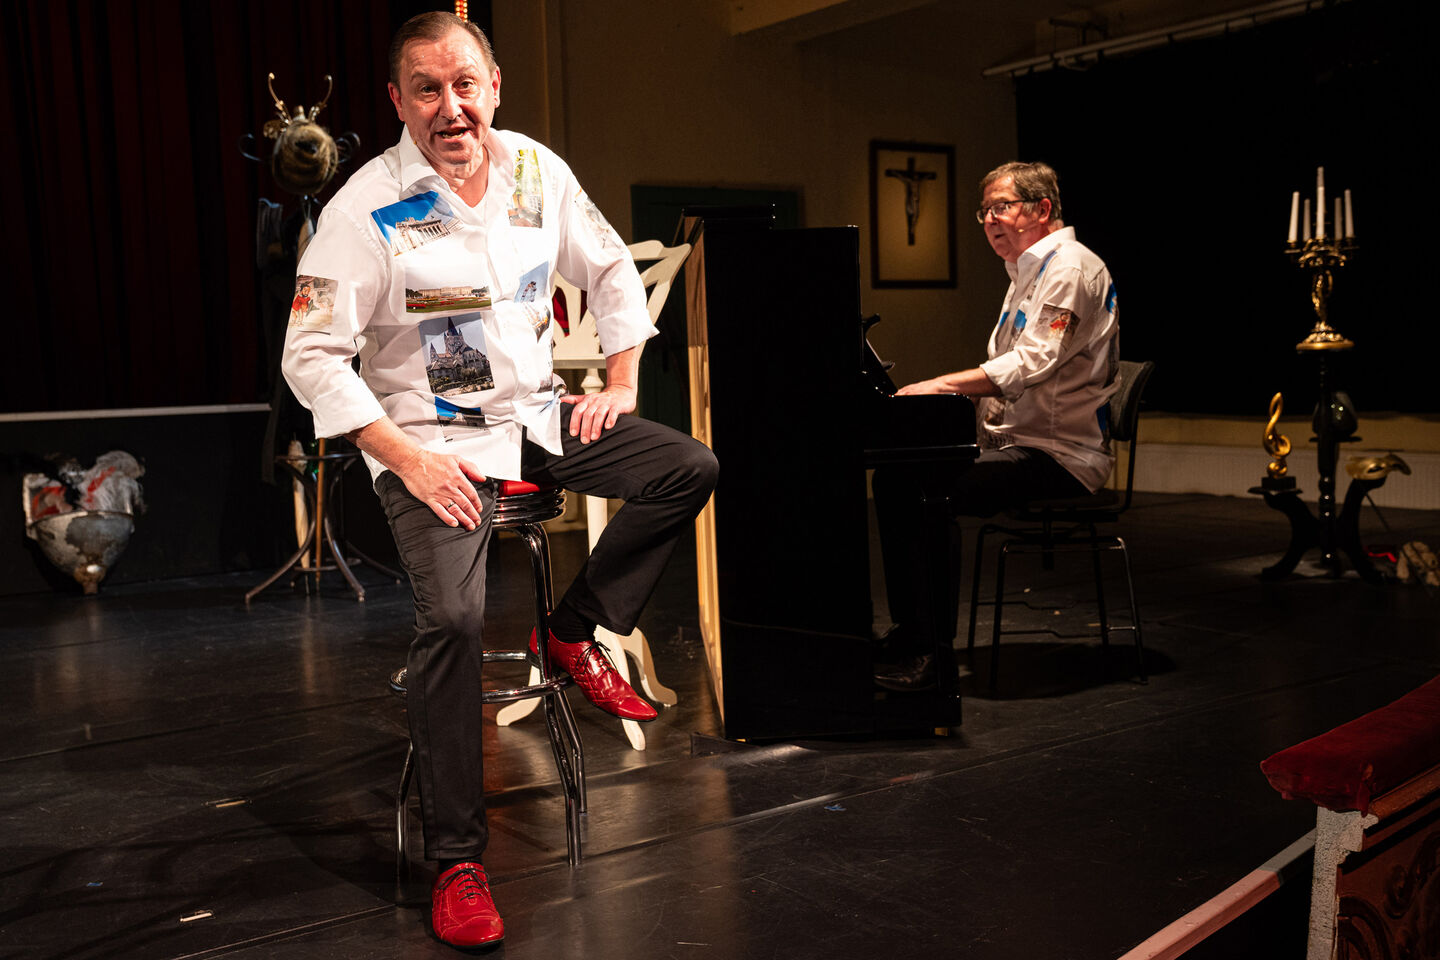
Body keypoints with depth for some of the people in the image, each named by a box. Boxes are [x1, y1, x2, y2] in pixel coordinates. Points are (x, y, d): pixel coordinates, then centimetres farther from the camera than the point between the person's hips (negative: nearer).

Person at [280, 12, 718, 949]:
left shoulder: (537, 171, 2)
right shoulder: (367, 206, -13)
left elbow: (612, 271, 16)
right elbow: (311, 356, -14)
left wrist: (621, 384, 5)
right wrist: (409, 459, -21)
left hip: (537, 414, 6)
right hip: (431, 436, -6)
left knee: (690, 469, -7)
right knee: (453, 618, -25)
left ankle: (576, 633, 8)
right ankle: (458, 858, -11)